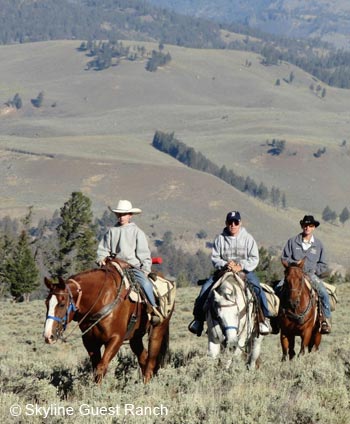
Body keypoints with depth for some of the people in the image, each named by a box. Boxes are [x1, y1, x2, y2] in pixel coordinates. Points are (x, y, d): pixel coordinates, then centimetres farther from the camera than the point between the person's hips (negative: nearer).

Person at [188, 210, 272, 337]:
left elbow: (254, 259, -6)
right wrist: (224, 265, -20)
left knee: (257, 289, -27)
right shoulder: (220, 239, 4)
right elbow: (214, 258, 0)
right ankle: (198, 318, -6)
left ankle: (264, 318, -17)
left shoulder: (248, 238, 0)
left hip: (245, 271, -1)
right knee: (206, 287, -18)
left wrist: (240, 266, -21)